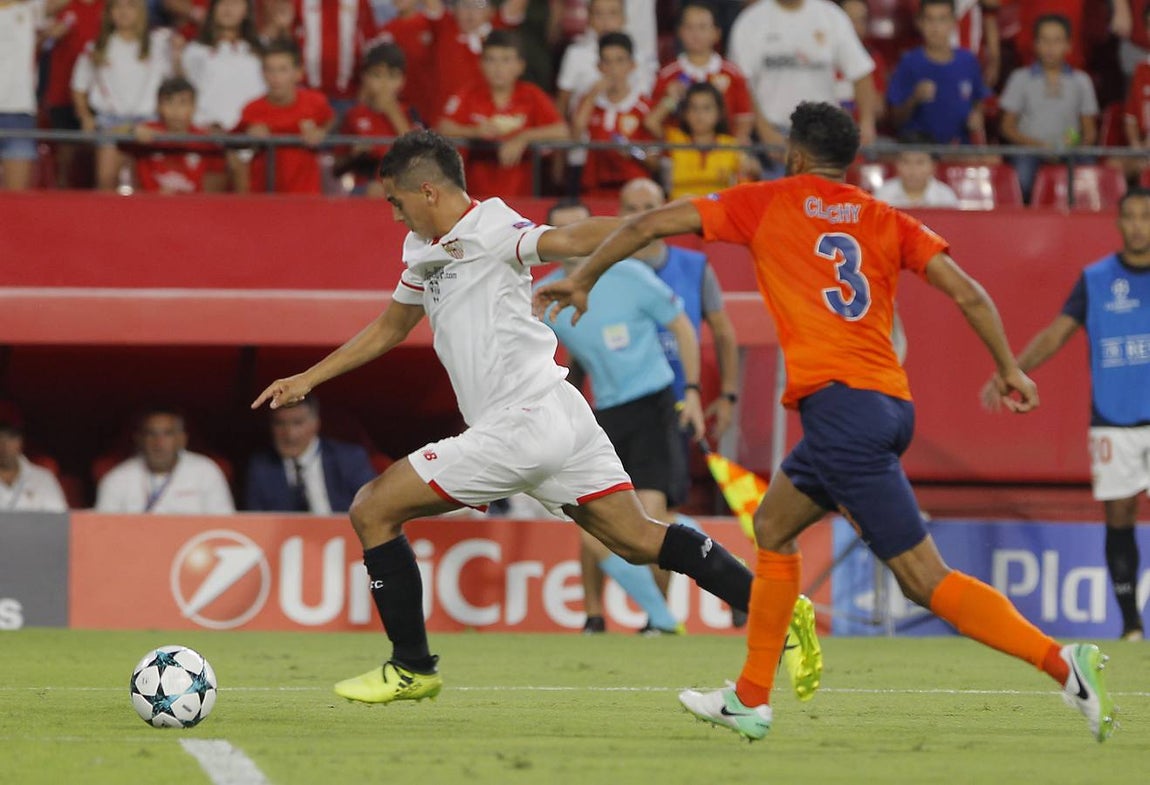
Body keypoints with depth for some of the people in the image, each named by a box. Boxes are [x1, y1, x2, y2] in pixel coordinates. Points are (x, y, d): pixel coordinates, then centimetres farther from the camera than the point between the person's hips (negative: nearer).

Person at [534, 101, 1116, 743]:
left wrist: (582, 281, 22)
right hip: (891, 403, 6)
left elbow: (648, 226, 10)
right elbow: (968, 292, 6)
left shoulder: (767, 203, 9)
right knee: (774, 528, 23)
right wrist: (1009, 370, 16)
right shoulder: (887, 221, 16)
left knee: (924, 578, -9)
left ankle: (1063, 661, -22)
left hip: (838, 402, -6)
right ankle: (751, 701, 26)